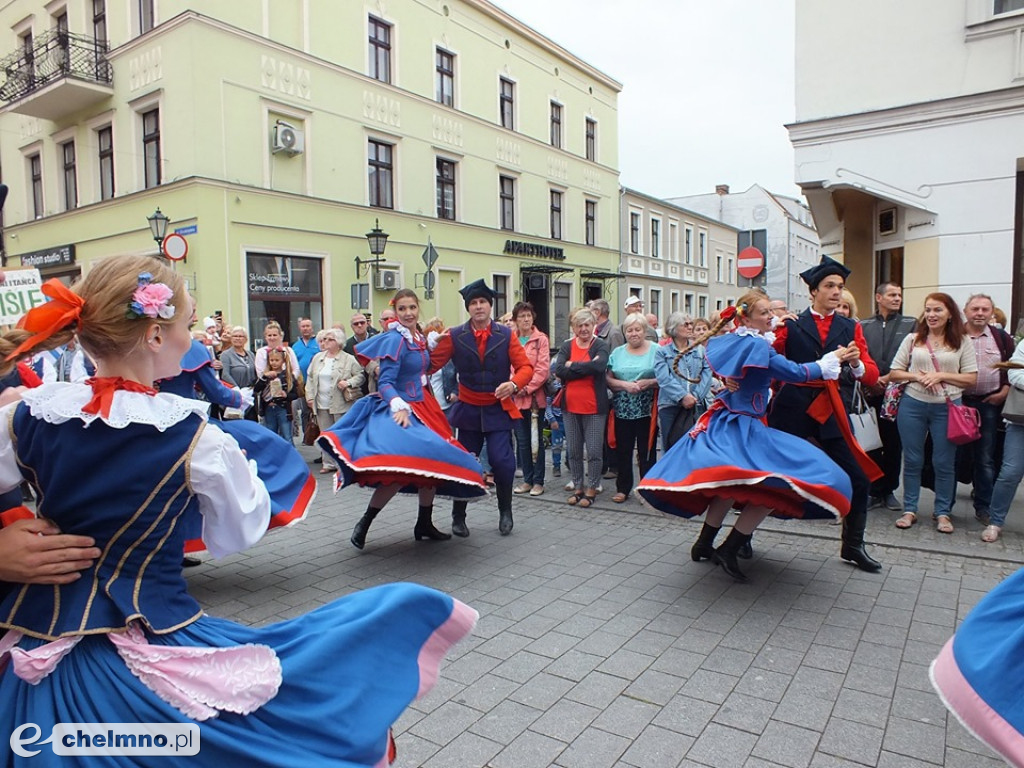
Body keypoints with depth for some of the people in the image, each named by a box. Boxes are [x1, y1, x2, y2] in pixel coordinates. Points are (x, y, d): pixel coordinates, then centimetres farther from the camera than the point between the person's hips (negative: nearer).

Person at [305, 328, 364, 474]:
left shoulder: (349, 359, -2)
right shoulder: (317, 358, 14)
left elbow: (360, 375, -3)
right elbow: (310, 378, 16)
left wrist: (348, 383, -18)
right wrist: (310, 396, 8)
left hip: (341, 404, -5)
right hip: (321, 404, 5)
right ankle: (329, 463, 19)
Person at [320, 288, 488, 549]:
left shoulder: (420, 338, 9)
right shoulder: (395, 340, -14)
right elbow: (385, 382, -20)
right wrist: (400, 407, -34)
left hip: (420, 408, 9)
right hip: (398, 410, -9)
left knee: (432, 464, 13)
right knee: (402, 469, -24)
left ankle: (424, 525, 28)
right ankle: (364, 524, -9)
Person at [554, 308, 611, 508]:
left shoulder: (600, 346, -1)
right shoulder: (566, 347, 7)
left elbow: (599, 365, -22)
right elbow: (559, 370, -10)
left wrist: (572, 366, -12)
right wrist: (586, 368, -15)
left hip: (594, 407, -3)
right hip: (570, 406, 3)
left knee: (594, 451, 0)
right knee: (573, 451, 11)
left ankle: (591, 489, 14)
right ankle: (578, 487, 25)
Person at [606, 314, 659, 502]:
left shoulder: (656, 350, 1)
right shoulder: (617, 352, 11)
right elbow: (608, 378, 5)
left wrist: (648, 383, -18)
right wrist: (625, 385, -11)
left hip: (646, 410, -3)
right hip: (622, 410, 3)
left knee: (646, 451, 2)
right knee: (623, 450, 8)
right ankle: (623, 489, 19)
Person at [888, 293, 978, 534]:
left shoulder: (962, 342, 3)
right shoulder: (912, 339, 6)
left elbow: (972, 378, 0)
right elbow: (893, 373, 5)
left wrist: (940, 376, -13)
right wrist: (917, 376, -12)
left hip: (947, 407, -1)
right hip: (912, 405, 1)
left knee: (944, 463, 5)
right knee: (912, 460, 7)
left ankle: (943, 512, 19)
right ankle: (909, 509, 18)